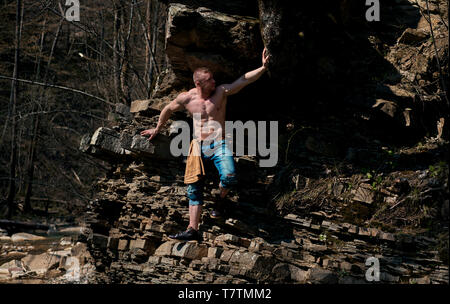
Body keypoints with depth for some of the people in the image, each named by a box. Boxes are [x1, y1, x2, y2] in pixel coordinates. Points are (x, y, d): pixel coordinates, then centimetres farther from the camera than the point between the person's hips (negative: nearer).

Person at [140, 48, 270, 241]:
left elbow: (244, 80, -12)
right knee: (194, 188, -6)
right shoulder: (186, 98, 4)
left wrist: (263, 68, -26)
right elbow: (168, 110, 22)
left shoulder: (222, 92, -1)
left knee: (228, 176, -28)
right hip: (199, 147, 2)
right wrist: (157, 129, 33)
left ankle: (221, 199, 6)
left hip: (219, 144, -2)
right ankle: (192, 230, -7)